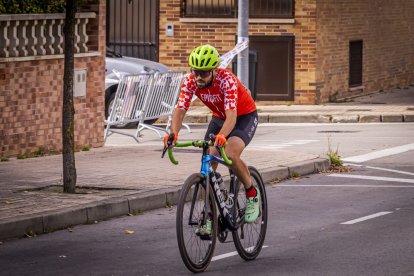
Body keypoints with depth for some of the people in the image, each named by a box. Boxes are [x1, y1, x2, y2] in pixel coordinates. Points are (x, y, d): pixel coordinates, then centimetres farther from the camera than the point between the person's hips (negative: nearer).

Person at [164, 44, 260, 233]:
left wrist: (221, 135, -64)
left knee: (230, 154, -30)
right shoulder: (190, 81, -20)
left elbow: (232, 115, -45)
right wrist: (174, 133, -47)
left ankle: (252, 195, -7)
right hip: (219, 117, 5)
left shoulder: (226, 80, -35)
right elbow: (180, 110, -27)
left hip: (245, 117, -5)